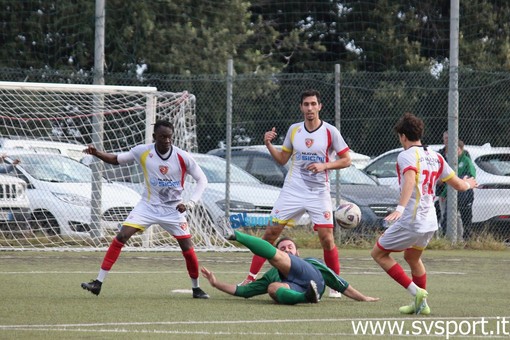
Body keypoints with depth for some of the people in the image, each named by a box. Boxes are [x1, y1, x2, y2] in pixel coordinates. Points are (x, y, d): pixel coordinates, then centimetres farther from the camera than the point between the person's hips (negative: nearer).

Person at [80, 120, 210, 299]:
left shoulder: (183, 157, -14)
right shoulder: (143, 152, -10)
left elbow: (202, 180, -5)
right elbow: (116, 159, 3)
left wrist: (189, 204, -16)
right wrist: (97, 153, -15)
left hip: (173, 209, -1)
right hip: (148, 205, 1)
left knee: (188, 248, -7)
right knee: (121, 237, -13)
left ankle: (196, 288, 17)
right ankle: (98, 283, -10)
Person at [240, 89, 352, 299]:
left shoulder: (330, 132, -5)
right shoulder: (294, 130, 5)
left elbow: (346, 160, -2)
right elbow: (282, 159, 14)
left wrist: (324, 165, -16)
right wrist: (269, 145, -2)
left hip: (319, 193, -3)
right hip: (292, 191, 3)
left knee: (326, 238, -10)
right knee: (271, 232, -2)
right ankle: (251, 277, 4)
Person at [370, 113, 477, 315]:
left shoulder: (406, 156, -10)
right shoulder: (435, 157, 11)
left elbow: (410, 180, -30)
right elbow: (458, 185, 18)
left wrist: (400, 208, -43)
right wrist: (468, 184, 42)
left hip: (410, 221, -8)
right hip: (430, 222, 8)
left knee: (378, 254, 6)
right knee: (412, 258, 29)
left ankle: (416, 291, -4)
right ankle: (421, 304, 31)